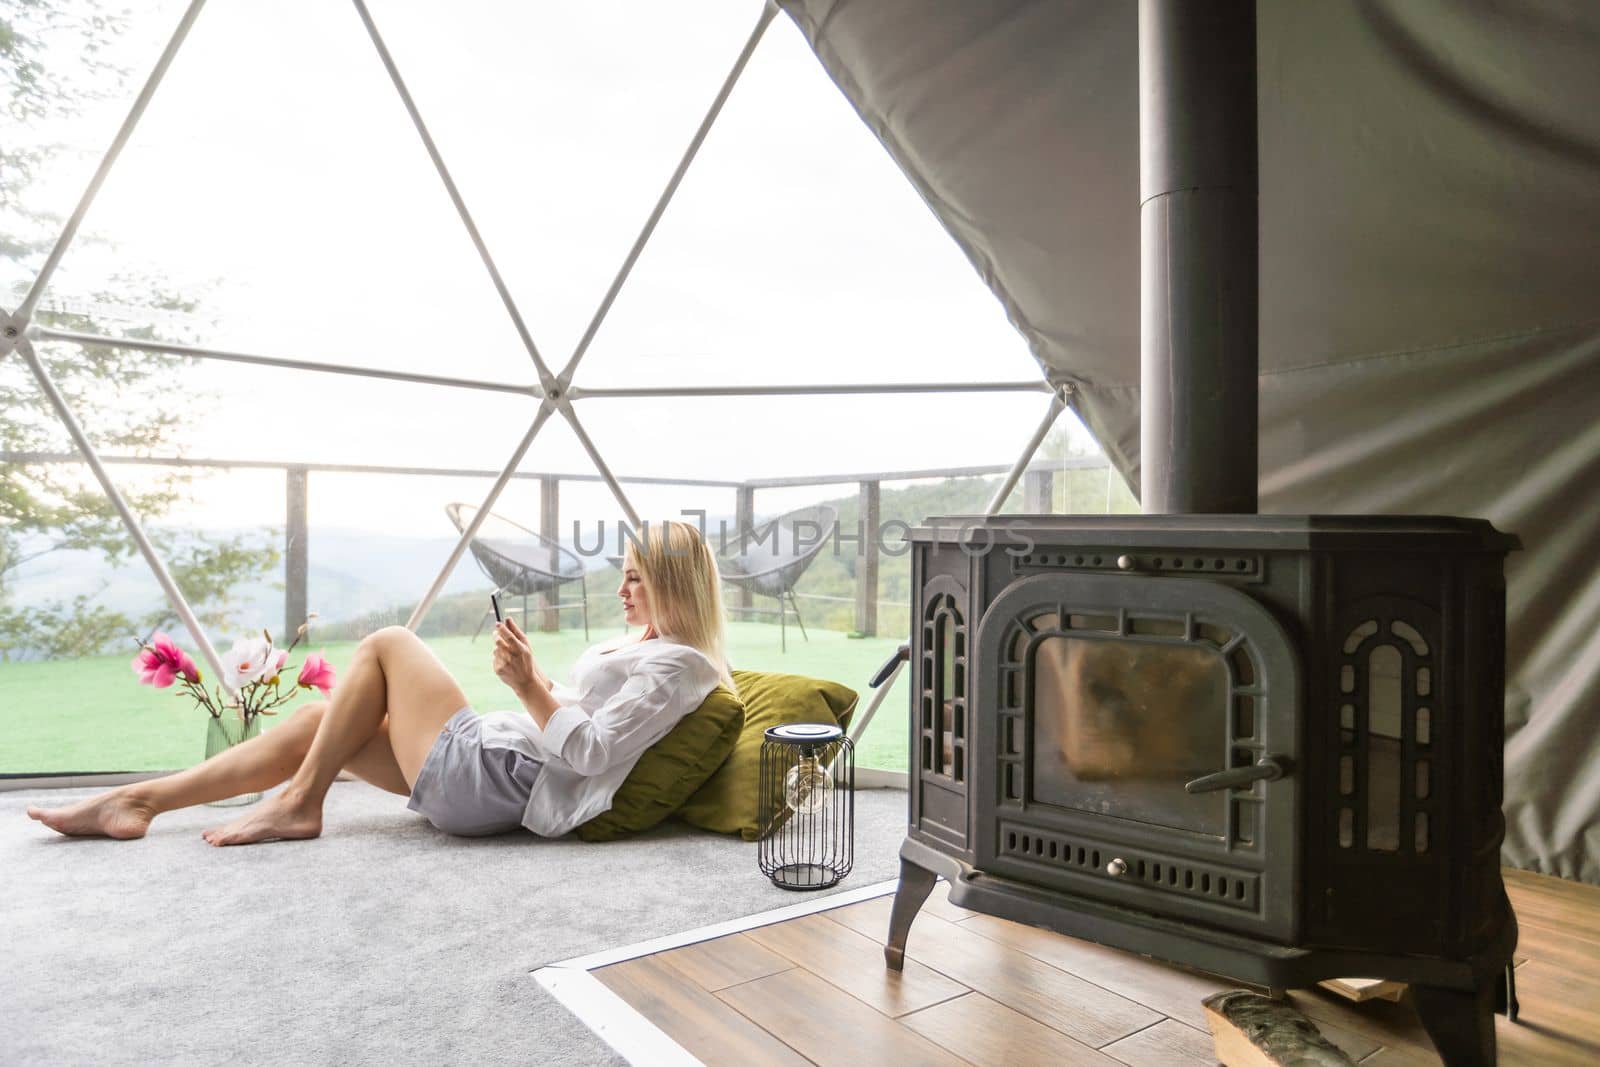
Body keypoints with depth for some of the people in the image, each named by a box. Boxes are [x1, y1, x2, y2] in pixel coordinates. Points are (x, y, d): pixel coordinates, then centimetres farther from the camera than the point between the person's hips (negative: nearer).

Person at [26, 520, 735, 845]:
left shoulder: (677, 664, -12)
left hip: (490, 780, -9)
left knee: (388, 644, -4)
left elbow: (589, 754, -21)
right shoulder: (636, 639, 18)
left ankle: (297, 805, 4)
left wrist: (529, 687, -20)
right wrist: (530, 675, 6)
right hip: (494, 747, 9)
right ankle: (135, 803, 17)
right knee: (322, 717, 8)